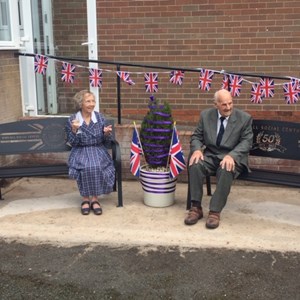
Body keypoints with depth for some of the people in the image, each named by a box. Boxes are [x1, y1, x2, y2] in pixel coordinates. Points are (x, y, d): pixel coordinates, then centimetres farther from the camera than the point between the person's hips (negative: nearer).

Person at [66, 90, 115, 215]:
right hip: (80, 151, -1)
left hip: (98, 150, 1)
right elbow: (72, 143, -4)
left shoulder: (100, 117, 3)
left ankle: (95, 198, -12)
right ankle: (85, 198, -12)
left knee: (97, 167, -30)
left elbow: (106, 141, 7)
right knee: (84, 167, -31)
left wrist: (107, 133, -15)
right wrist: (74, 130, -21)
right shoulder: (72, 120, -2)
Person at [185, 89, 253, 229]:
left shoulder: (244, 118, -3)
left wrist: (231, 155, -25)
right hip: (210, 155, 3)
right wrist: (197, 149, -16)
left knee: (226, 170, -37)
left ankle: (215, 211, -27)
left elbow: (246, 142, -7)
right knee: (195, 165, -29)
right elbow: (196, 136, 8)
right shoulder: (205, 115, 5)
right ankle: (196, 207, -19)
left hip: (233, 157, -2)